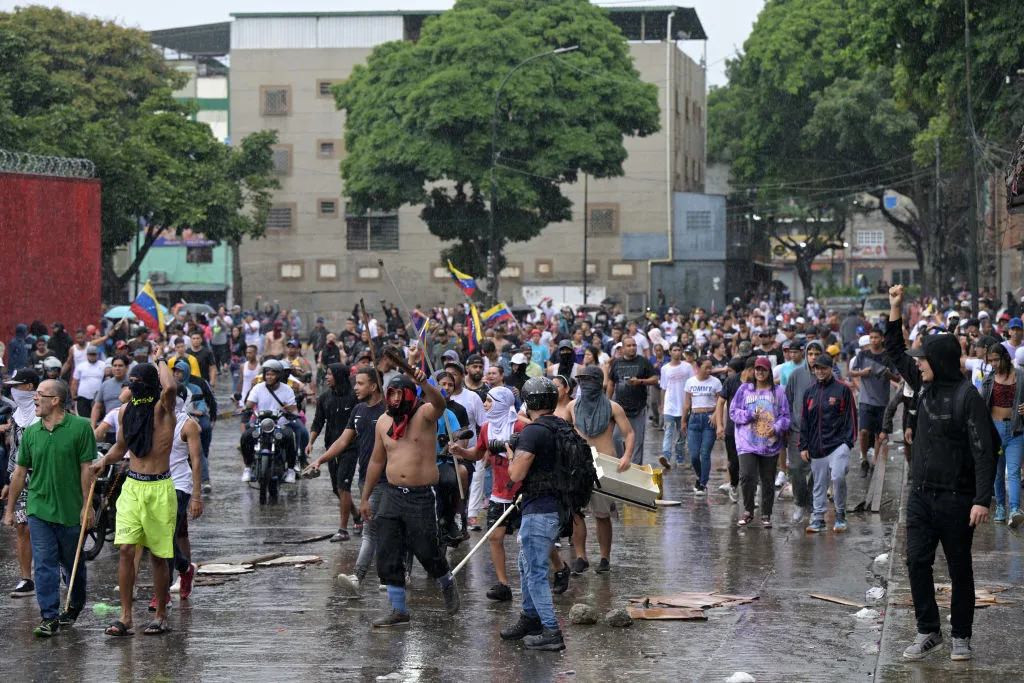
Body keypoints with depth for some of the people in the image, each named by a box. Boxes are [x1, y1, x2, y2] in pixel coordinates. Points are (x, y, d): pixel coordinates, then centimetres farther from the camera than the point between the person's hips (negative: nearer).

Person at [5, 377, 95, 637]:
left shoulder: (80, 427, -7)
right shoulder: (31, 432, 4)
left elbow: (87, 469, -6)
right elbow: (20, 472, 11)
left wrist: (87, 506, -9)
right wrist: (10, 510, 12)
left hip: (71, 511, -2)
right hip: (39, 509, 2)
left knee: (73, 564, 13)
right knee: (44, 564, -5)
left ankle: (75, 605, 36)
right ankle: (49, 617, -2)